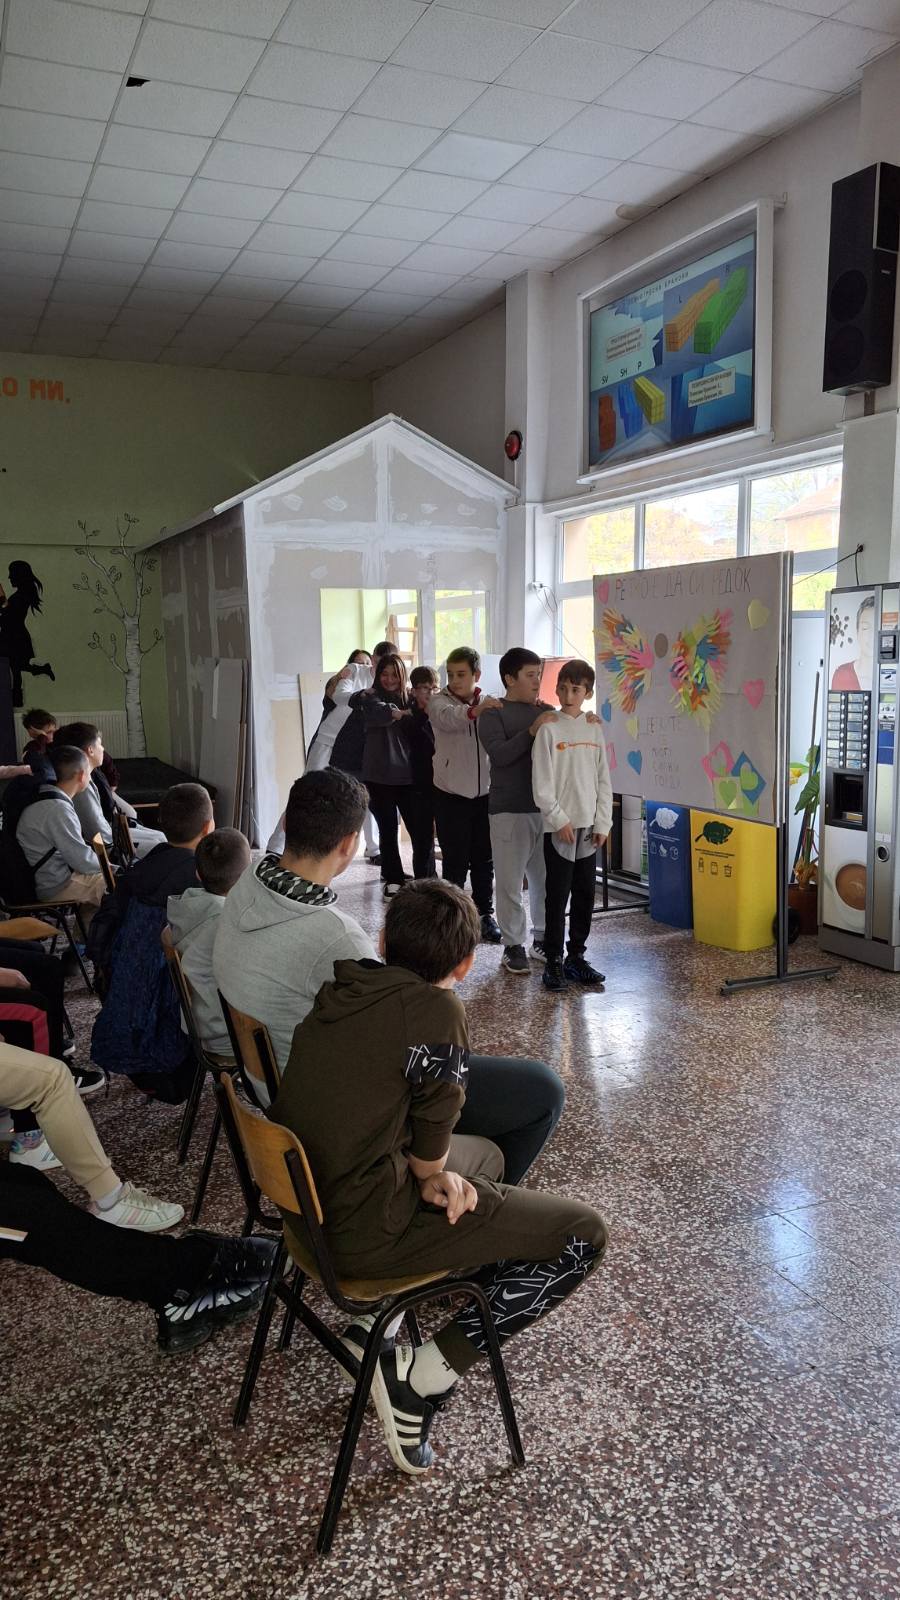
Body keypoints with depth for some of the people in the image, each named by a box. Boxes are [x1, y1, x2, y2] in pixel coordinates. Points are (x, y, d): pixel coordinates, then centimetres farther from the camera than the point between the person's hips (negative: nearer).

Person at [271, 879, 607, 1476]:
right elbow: (435, 1131, -12)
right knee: (584, 1233, 0)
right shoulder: (437, 1010, -19)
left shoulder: (343, 988, 4)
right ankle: (422, 1378, -2)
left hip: (303, 1206, 8)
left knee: (484, 1156, 30)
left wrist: (429, 1171, 1)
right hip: (363, 1230, -8)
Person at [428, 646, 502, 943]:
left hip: (484, 793, 3)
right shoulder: (439, 702, -7)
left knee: (484, 860, 11)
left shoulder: (490, 704, 5)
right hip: (451, 795, -3)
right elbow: (448, 718, -30)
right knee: (455, 861, 2)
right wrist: (474, 711, -51)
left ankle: (484, 915, 22)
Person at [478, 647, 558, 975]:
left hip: (546, 808, 5)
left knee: (546, 878, 10)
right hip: (510, 810, -5)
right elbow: (499, 754, -16)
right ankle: (513, 946, 11)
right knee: (511, 881, 1)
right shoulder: (493, 714, -3)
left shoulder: (547, 711, 12)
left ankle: (541, 937, 25)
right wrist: (531, 730, -24)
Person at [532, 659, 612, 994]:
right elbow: (542, 784, -9)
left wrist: (602, 823, 3)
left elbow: (603, 780, 9)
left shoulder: (595, 730, 7)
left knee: (585, 895, 10)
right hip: (558, 828, -5)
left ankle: (576, 956, 22)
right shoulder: (549, 730, -6)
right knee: (558, 896, -1)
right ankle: (554, 961, 8)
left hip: (588, 827, 5)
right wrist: (560, 819, -13)